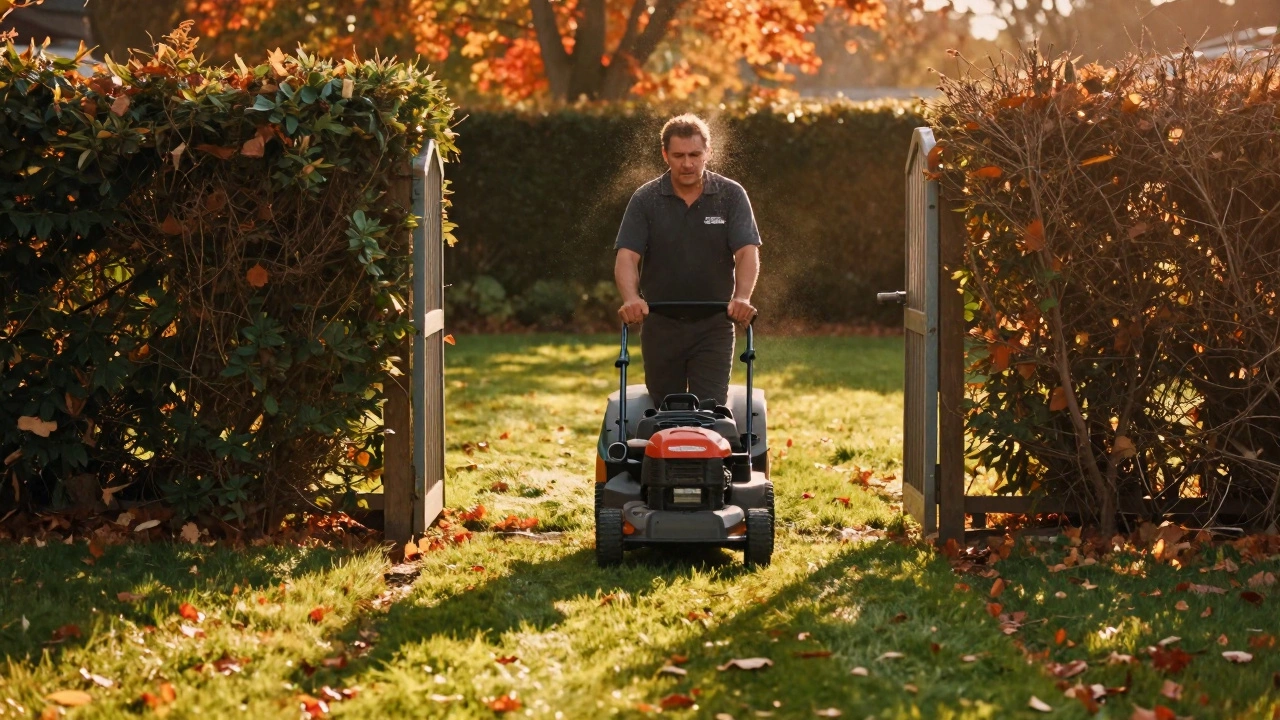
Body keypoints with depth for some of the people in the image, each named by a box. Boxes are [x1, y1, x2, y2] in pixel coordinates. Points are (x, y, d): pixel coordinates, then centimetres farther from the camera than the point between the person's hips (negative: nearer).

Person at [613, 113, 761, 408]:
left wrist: (742, 298, -30)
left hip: (713, 325, -1)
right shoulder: (645, 199, -2)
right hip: (660, 325, 1)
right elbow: (627, 256, -10)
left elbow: (747, 251, -11)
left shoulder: (731, 196, -2)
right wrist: (631, 298, -30)